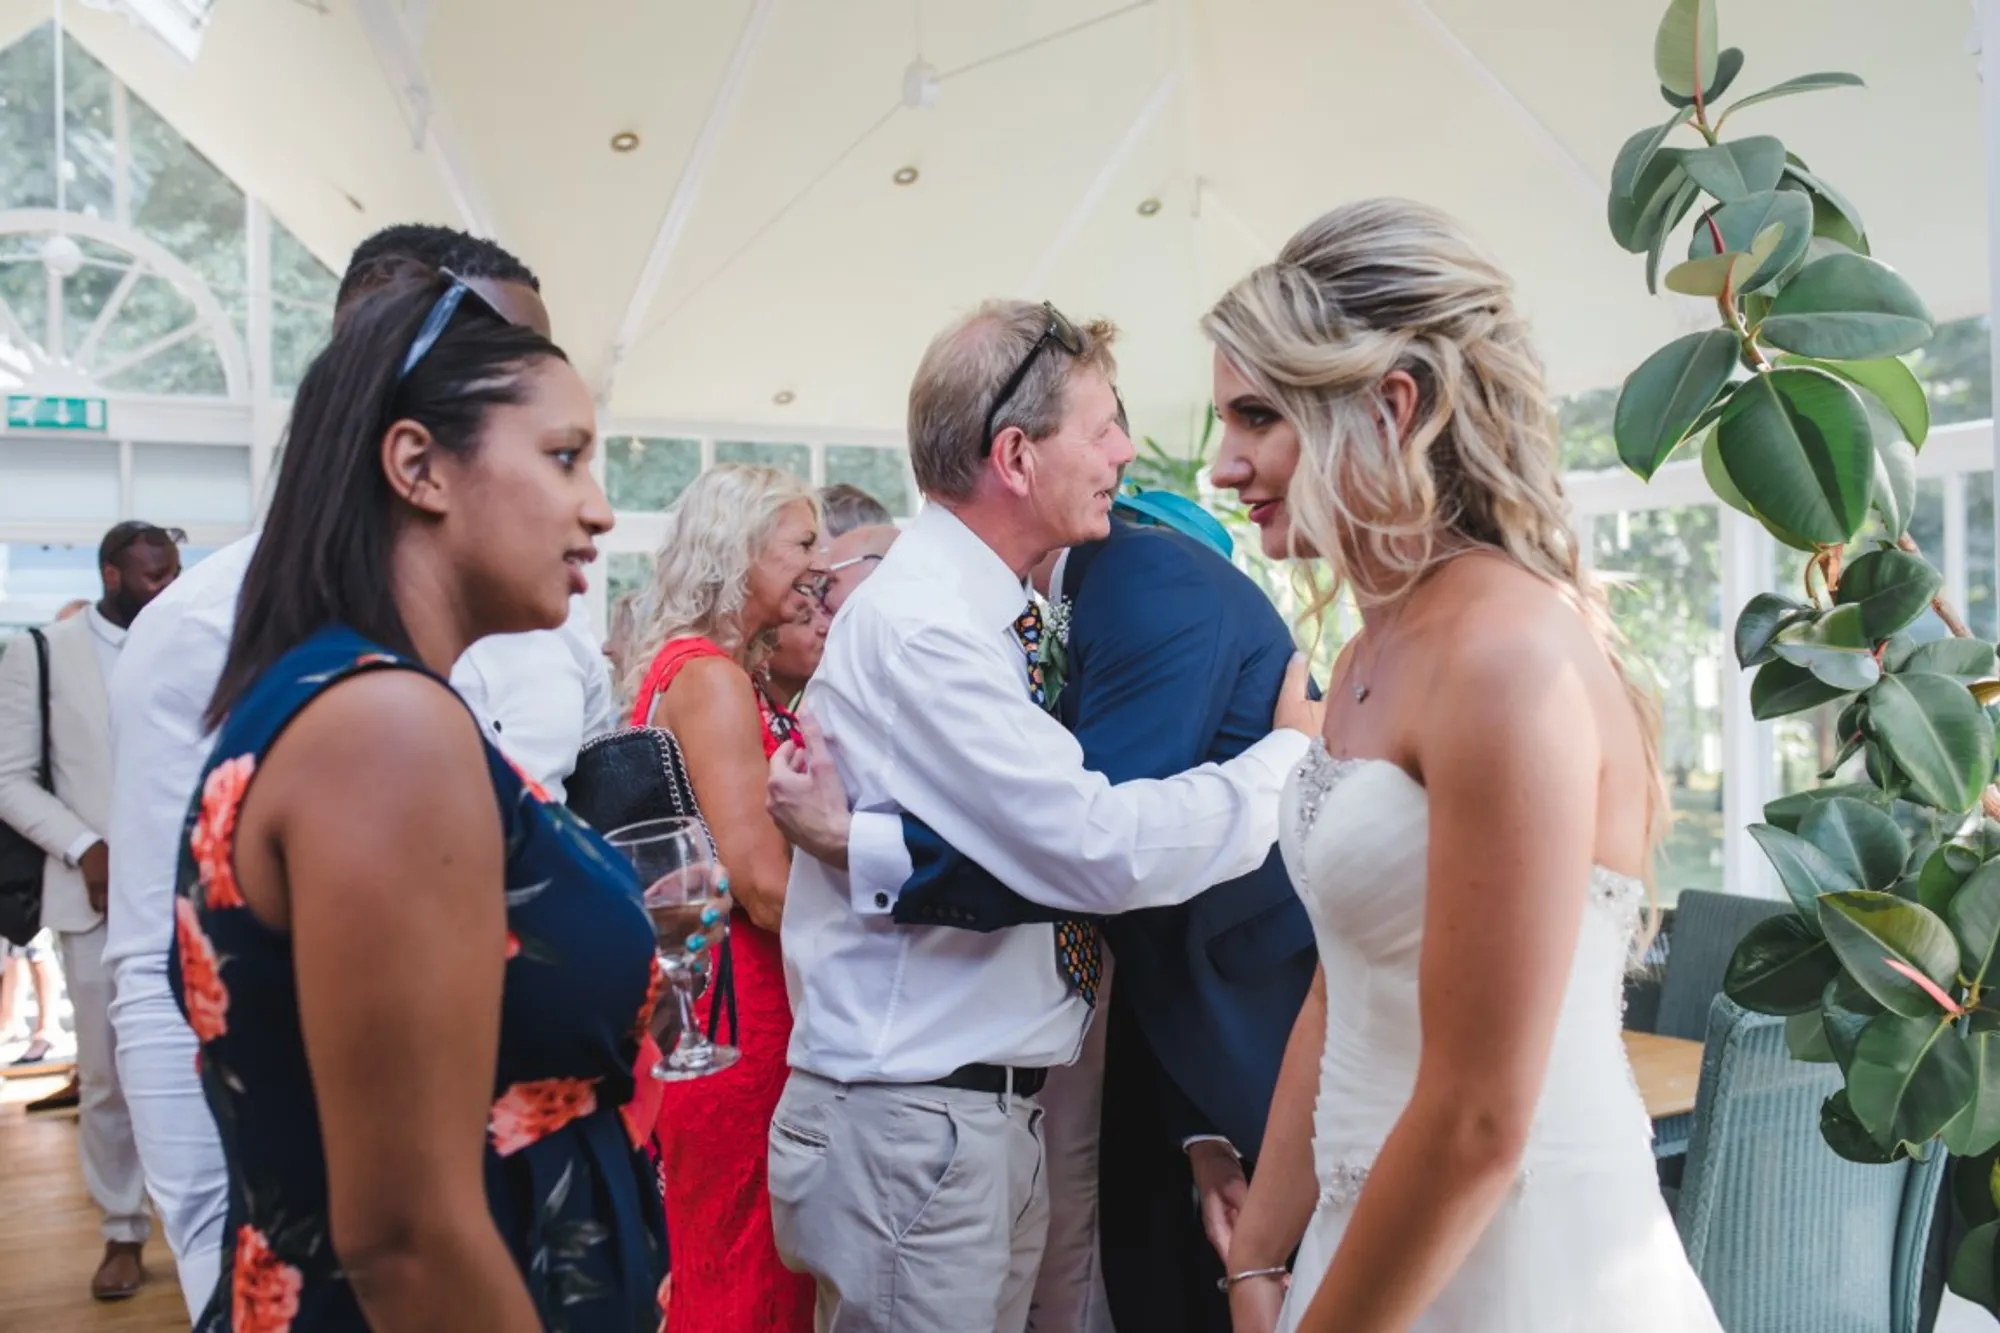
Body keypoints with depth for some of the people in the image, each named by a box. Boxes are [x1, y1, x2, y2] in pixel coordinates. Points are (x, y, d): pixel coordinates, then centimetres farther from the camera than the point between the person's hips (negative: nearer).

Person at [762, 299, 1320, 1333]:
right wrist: (1295, 751, -13)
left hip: (1000, 1115, 9)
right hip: (914, 1122, -9)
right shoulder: (918, 627, -21)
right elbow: (1104, 849, -26)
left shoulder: (974, 614, 9)